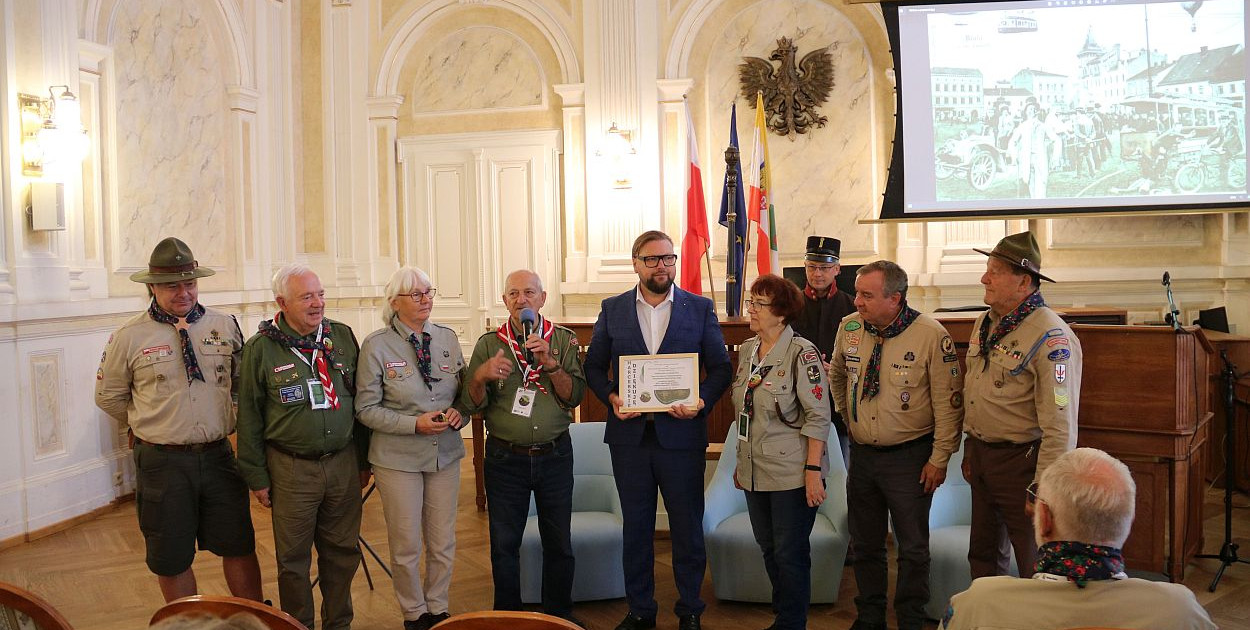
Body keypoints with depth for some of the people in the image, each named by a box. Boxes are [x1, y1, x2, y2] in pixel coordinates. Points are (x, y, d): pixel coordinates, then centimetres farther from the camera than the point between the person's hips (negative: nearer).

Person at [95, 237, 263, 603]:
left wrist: (221, 419, 9)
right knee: (172, 560, 10)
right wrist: (149, 425, 9)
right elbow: (109, 397, 7)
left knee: (239, 547, 9)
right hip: (161, 460, -1)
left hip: (218, 455, 2)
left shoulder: (225, 326, 1)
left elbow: (240, 379, 15)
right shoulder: (129, 337, -5)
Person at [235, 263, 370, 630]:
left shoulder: (343, 337, 2)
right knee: (294, 558, 8)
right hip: (291, 469, -3)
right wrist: (257, 477, 0)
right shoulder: (260, 349, -6)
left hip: (343, 463, 3)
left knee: (342, 553, 12)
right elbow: (249, 419, -1)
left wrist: (364, 459, 11)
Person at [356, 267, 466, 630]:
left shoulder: (447, 338, 4)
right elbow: (366, 409, -8)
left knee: (443, 543, 13)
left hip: (446, 454, 4)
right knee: (406, 546, 7)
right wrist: (415, 424, -18)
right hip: (398, 459, -3)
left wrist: (460, 413, -10)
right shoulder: (376, 345, -8)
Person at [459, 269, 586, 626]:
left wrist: (549, 362, -20)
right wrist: (480, 376, -20)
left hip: (554, 456, 0)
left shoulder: (564, 340, 2)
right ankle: (507, 616, 26)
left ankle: (558, 613, 27)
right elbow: (471, 405, 0)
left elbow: (574, 396, -6)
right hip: (505, 459, 0)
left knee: (559, 542, 8)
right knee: (504, 544, 8)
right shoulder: (489, 344, 3)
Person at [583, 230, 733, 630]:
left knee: (687, 526, 8)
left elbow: (720, 367, 2)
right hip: (629, 434, 2)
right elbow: (594, 366, 8)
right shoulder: (612, 310, 5)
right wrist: (611, 398, -10)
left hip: (681, 434, -1)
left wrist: (702, 402, -15)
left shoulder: (700, 309, 2)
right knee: (636, 526, 12)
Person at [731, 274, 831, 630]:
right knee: (768, 549, 16)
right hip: (755, 473, 7)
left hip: (791, 474, -7)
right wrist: (741, 463, 16)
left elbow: (818, 416, -14)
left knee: (790, 554, 3)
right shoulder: (748, 350, 7)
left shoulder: (801, 353, -13)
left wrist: (813, 471, -18)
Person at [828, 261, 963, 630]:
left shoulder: (931, 335, -17)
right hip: (861, 453, 5)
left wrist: (940, 458, -11)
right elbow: (837, 376, 18)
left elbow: (949, 402, -12)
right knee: (865, 544, 16)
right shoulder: (849, 328, -3)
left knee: (912, 547, 7)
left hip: (910, 457, -4)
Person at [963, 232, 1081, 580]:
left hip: (1021, 460, -8)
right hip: (980, 456, 8)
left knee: (1035, 565, 5)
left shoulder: (1051, 337, -20)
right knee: (984, 555, 20)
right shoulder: (984, 324, 7)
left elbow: (1060, 426, -22)